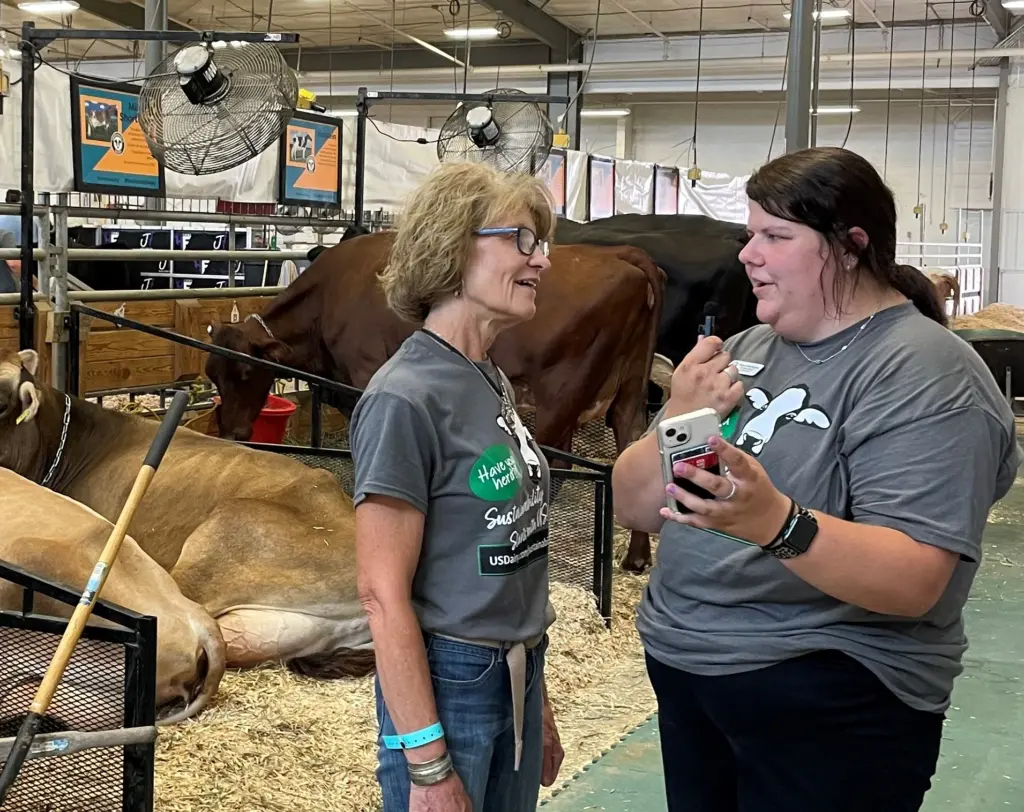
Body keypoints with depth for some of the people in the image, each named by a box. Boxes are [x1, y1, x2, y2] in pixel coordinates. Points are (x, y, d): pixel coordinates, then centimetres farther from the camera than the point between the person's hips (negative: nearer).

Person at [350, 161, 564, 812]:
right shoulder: (406, 398, -18)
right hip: (448, 684, -8)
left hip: (517, 678, 8)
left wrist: (537, 703, 15)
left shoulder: (494, 382, 7)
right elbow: (383, 594, -19)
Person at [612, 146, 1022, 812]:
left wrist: (775, 523, -38)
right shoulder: (750, 347, 8)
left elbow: (913, 582, -24)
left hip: (828, 710, -6)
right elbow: (636, 509, 6)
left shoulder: (922, 375, -14)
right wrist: (678, 418, -11)